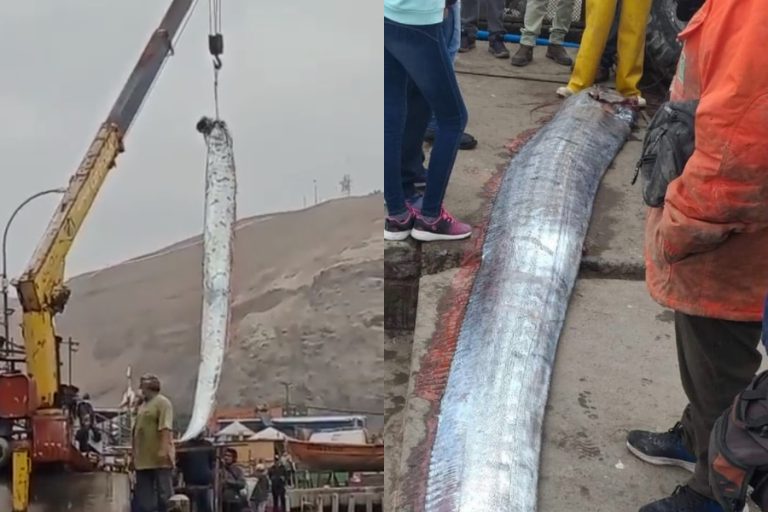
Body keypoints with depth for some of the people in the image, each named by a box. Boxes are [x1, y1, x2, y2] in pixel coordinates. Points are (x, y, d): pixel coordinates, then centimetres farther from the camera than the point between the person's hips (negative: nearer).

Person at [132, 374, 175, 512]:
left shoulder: (162, 402, -5)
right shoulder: (142, 405, 21)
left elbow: (165, 428, -16)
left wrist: (163, 449, -26)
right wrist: (133, 454, 18)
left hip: (160, 459, -9)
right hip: (143, 460, 9)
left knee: (164, 494, -6)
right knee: (144, 498, 7)